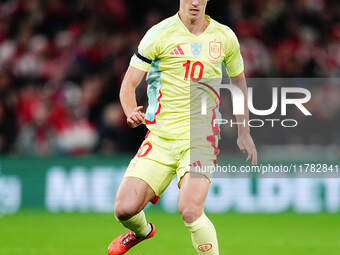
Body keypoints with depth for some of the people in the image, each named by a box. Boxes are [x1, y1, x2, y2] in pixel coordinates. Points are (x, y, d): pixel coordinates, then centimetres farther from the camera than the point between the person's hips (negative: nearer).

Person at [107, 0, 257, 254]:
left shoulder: (224, 37, 5)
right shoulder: (159, 34, -3)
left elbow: (239, 81, 22)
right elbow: (128, 85, -2)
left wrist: (244, 132, 23)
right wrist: (132, 113, -23)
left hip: (200, 138, -1)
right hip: (160, 138, 1)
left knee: (190, 209, -25)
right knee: (125, 208, -7)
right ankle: (142, 231, 30)